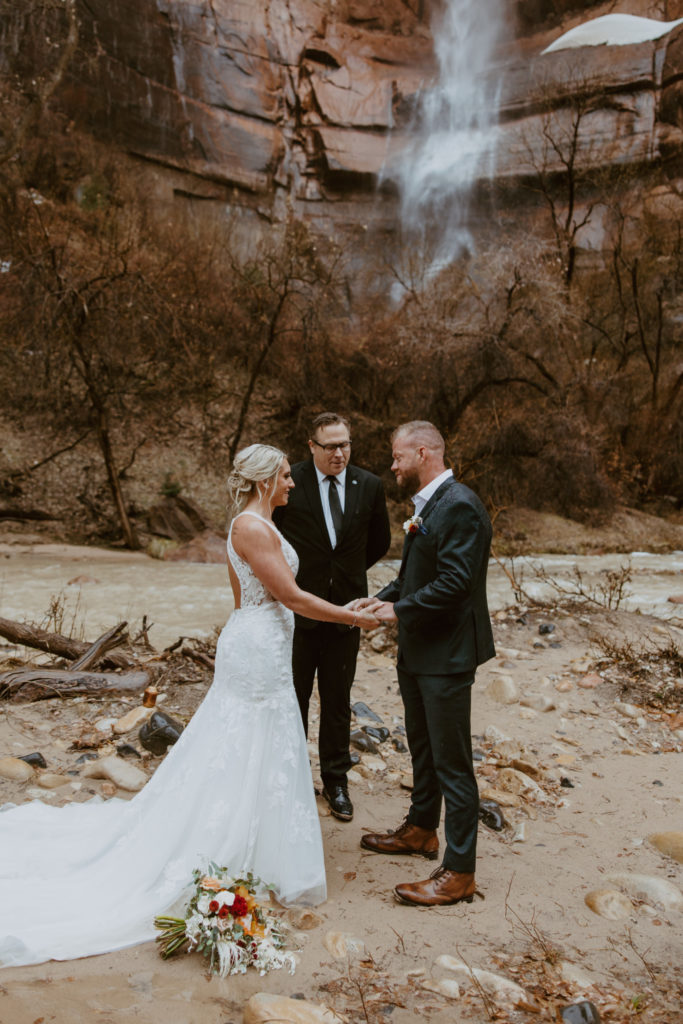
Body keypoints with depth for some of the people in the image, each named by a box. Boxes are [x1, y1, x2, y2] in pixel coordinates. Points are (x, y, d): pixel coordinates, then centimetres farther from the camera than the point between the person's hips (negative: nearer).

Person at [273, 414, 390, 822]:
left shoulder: (370, 486, 0)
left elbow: (380, 542, 14)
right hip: (297, 608, -2)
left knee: (338, 700, 13)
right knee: (293, 698, 11)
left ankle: (336, 781, 30)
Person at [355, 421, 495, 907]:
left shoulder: (460, 506, -21)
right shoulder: (428, 504, 11)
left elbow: (454, 582, -27)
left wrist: (400, 610, -18)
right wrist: (384, 597, 3)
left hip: (447, 653, -10)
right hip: (418, 649, 10)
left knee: (452, 763, 1)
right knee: (423, 748, 24)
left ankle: (459, 871, 14)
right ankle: (421, 830, 43)